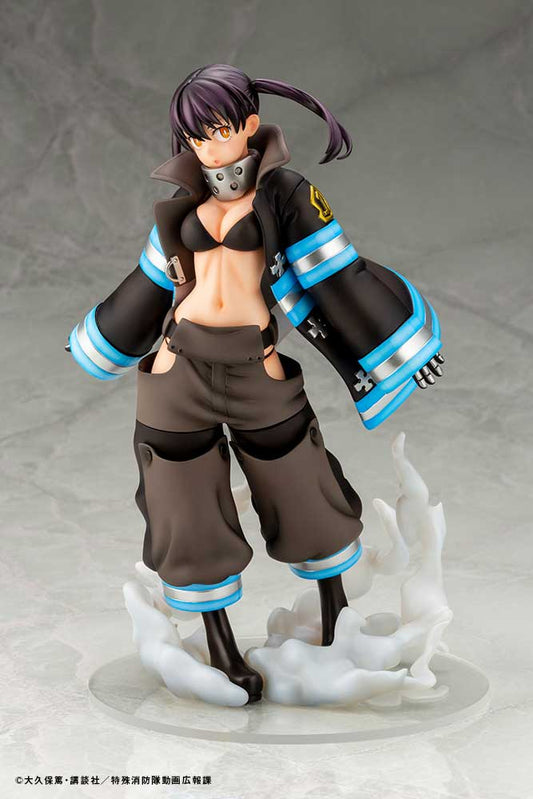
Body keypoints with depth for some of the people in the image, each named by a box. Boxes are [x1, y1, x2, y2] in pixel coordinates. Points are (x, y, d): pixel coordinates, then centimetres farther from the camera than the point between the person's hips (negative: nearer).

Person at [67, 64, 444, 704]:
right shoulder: (187, 198, 8)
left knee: (304, 503, 12)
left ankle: (337, 615, 39)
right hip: (179, 368, 3)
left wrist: (395, 353, -4)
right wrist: (103, 343, 27)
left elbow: (335, 277, -4)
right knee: (193, 521, 9)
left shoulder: (283, 190, -4)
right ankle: (221, 649, 29)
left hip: (257, 370, -2)